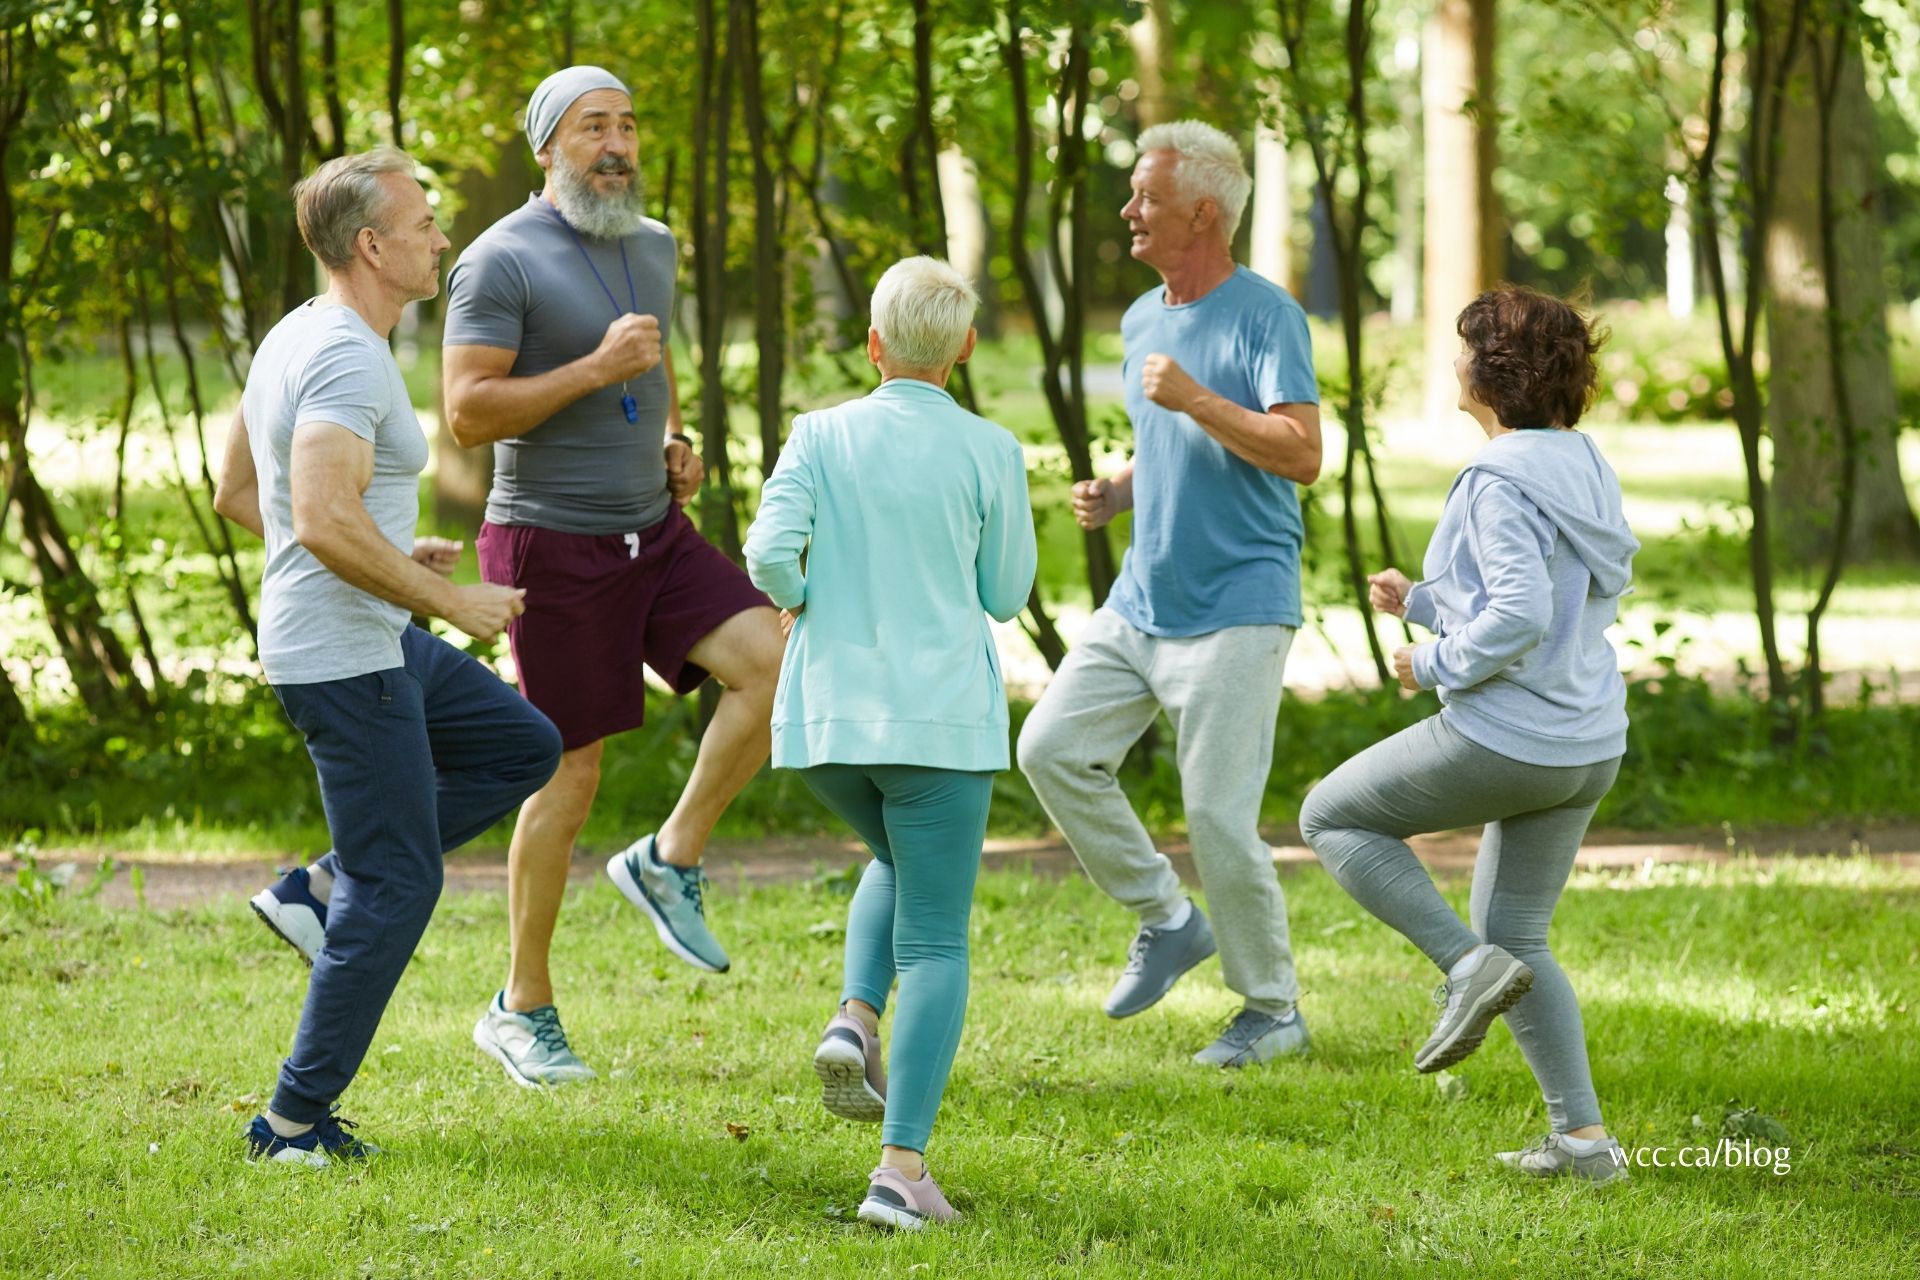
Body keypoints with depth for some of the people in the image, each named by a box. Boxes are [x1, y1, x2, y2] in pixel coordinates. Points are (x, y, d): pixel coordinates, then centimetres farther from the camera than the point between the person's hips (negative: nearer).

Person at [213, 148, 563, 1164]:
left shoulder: (294, 339, 10)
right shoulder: (348, 359, -21)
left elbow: (237, 493, 19)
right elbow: (326, 522, -32)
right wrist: (450, 602, -22)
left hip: (376, 642, 10)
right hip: (345, 656, -10)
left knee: (522, 748, 21)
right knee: (398, 885, -3)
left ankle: (325, 890, 15)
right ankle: (296, 1124, 3)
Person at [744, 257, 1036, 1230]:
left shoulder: (821, 437, -1)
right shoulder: (988, 453, -4)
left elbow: (768, 553, -12)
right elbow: (1006, 593, 4)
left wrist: (801, 601, 8)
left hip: (824, 713, 3)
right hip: (941, 713, -3)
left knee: (899, 862, 31)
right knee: (934, 942, 1)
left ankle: (856, 1019, 5)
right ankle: (902, 1169, -10)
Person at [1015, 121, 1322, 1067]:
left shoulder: (1267, 316, -12)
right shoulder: (1142, 321, 13)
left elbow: (1301, 455, -22)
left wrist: (1194, 397, -24)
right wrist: (1112, 493, 7)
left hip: (1236, 608, -8)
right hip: (1140, 600, 8)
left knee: (1221, 819, -7)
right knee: (1052, 747, -4)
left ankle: (1273, 1012, 9)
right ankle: (1163, 920, 12)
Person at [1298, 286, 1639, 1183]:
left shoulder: (1499, 481, -17)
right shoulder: (1583, 467, 11)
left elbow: (1521, 618, -28)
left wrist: (1437, 665, -11)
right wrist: (1421, 602, 18)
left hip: (1503, 739, -9)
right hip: (1589, 748, 9)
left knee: (1332, 817, 11)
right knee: (1514, 935, 19)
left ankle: (1468, 967, -3)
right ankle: (1583, 1138, 12)